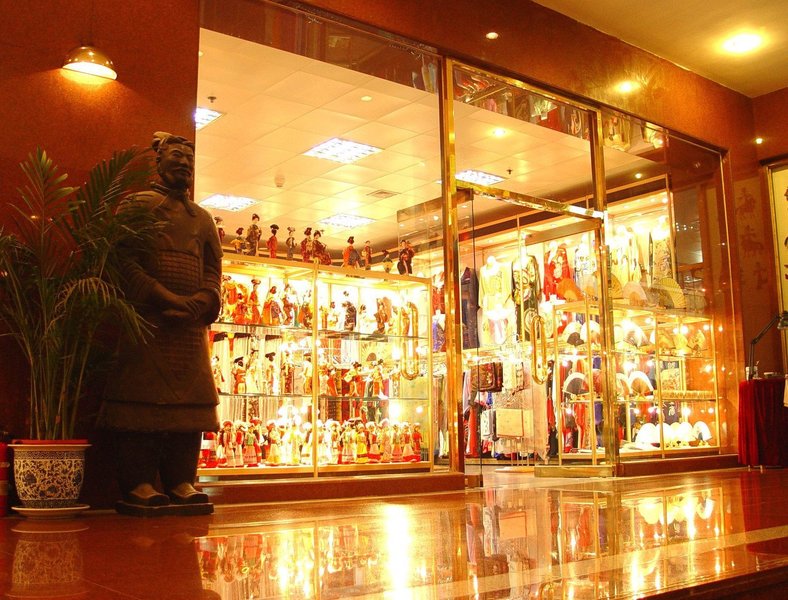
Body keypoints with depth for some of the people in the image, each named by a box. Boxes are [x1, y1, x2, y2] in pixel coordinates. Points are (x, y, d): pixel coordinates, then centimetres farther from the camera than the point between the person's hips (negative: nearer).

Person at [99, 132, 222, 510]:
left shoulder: (203, 218, 23)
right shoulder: (138, 204, 8)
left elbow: (213, 271, 13)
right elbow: (126, 262, -4)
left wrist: (200, 302, -9)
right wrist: (166, 297, -16)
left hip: (191, 322, 5)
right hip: (145, 319, -5)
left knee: (191, 399, 1)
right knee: (142, 396, -8)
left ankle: (181, 482, 5)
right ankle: (138, 483, -3)